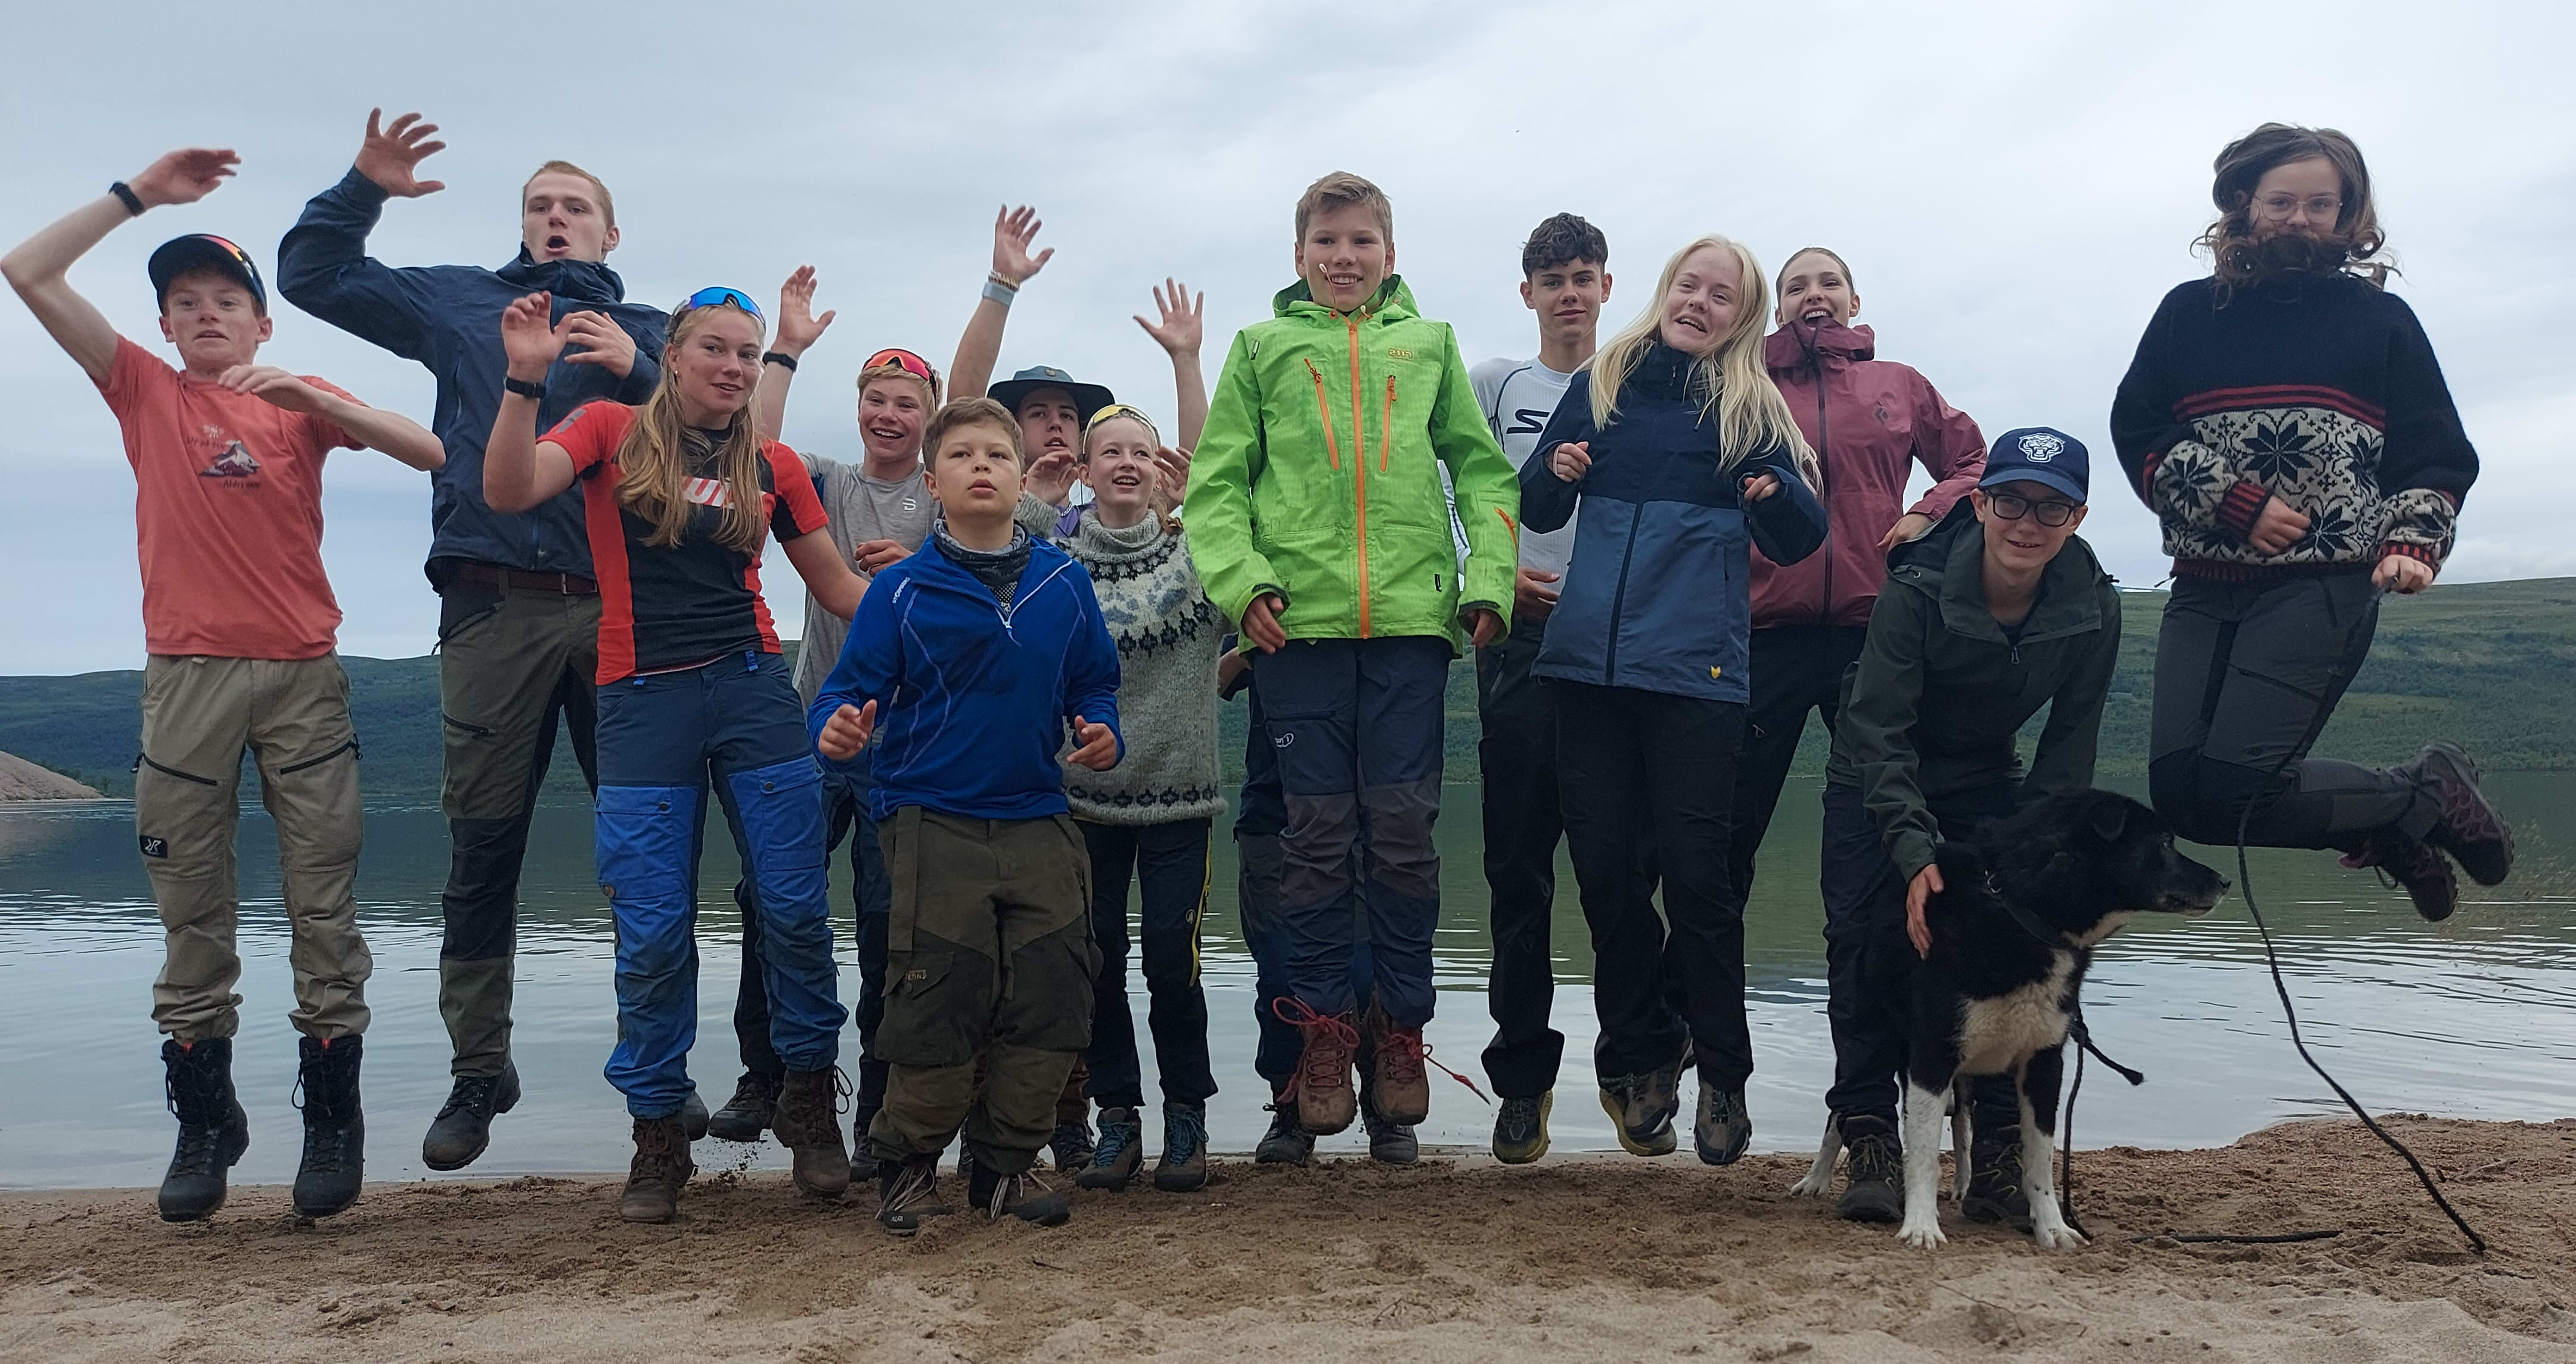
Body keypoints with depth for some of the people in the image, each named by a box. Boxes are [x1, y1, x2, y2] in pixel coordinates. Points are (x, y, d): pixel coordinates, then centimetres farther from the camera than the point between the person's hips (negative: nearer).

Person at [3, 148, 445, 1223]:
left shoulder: (303, 400, 10)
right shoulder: (145, 392, 11)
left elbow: (427, 452, -4)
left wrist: (309, 396, -14)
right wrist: (140, 194, 5)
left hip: (303, 677, -1)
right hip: (187, 678, 1)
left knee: (324, 907, 0)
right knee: (192, 914, 5)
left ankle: (331, 1120, 8)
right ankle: (204, 1123, 16)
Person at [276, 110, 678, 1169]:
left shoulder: (641, 330, 18)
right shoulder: (460, 303, 20)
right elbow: (310, 277, 23)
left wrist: (635, 370, -11)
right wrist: (362, 190, 11)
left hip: (617, 607, 0)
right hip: (491, 609, 0)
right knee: (482, 847, 1)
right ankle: (478, 1074, 11)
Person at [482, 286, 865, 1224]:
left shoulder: (774, 466, 10)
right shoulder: (611, 432, 4)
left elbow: (836, 583, 15)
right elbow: (507, 492, -11)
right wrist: (525, 379, -21)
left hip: (751, 690, 2)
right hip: (644, 699, -2)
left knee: (797, 906, -2)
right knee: (654, 931, 0)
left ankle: (809, 1101, 17)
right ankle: (656, 1136, 14)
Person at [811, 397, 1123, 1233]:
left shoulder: (1064, 585, 7)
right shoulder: (902, 591, -2)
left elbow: (1094, 686, 13)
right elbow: (852, 689, -6)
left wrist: (1103, 734, -7)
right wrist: (837, 729, -28)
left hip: (1039, 825, 3)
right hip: (934, 826, -3)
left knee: (1050, 1005, 3)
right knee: (936, 1011, -1)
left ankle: (1007, 1159, 22)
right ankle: (907, 1162, 20)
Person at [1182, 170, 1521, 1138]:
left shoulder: (1429, 346, 16)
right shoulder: (1264, 348, 13)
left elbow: (1481, 468, 14)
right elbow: (1215, 479, 7)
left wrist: (1488, 578, 1)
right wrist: (1239, 580, -8)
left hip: (1411, 620, 1)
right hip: (1299, 621, 0)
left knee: (1405, 829, 0)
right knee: (1318, 830, 3)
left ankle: (1401, 1026, 14)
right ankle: (1324, 1028, 14)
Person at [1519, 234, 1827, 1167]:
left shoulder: (1752, 410, 6)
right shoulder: (1599, 388, 12)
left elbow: (1800, 544, 4)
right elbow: (1537, 511, 16)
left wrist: (1782, 495, -17)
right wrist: (1555, 474, -6)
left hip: (1695, 667, -3)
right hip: (1588, 660, 3)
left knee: (1694, 871, -5)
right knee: (1605, 869, 5)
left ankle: (1722, 1073, 11)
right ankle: (1641, 1055, 22)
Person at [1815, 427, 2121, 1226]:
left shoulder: (2092, 610, -18)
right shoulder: (1915, 592, -29)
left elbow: (2068, 752, -11)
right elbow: (1879, 733, -30)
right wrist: (1917, 855, -41)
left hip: (1987, 785, 3)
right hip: (1878, 784, -2)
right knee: (1870, 938, -15)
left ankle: (1999, 1154, -3)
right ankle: (1870, 1143, -9)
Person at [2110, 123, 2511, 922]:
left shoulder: (2380, 319, 9)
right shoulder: (2188, 314, 11)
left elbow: (2436, 458, 7)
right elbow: (2136, 433, 2)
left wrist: (2412, 545, -12)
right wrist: (2233, 504, -11)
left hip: (2324, 586, -3)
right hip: (2204, 588, 4)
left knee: (2227, 790, -19)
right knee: (2179, 790, -9)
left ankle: (2427, 795, 10)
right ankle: (2404, 817, 15)